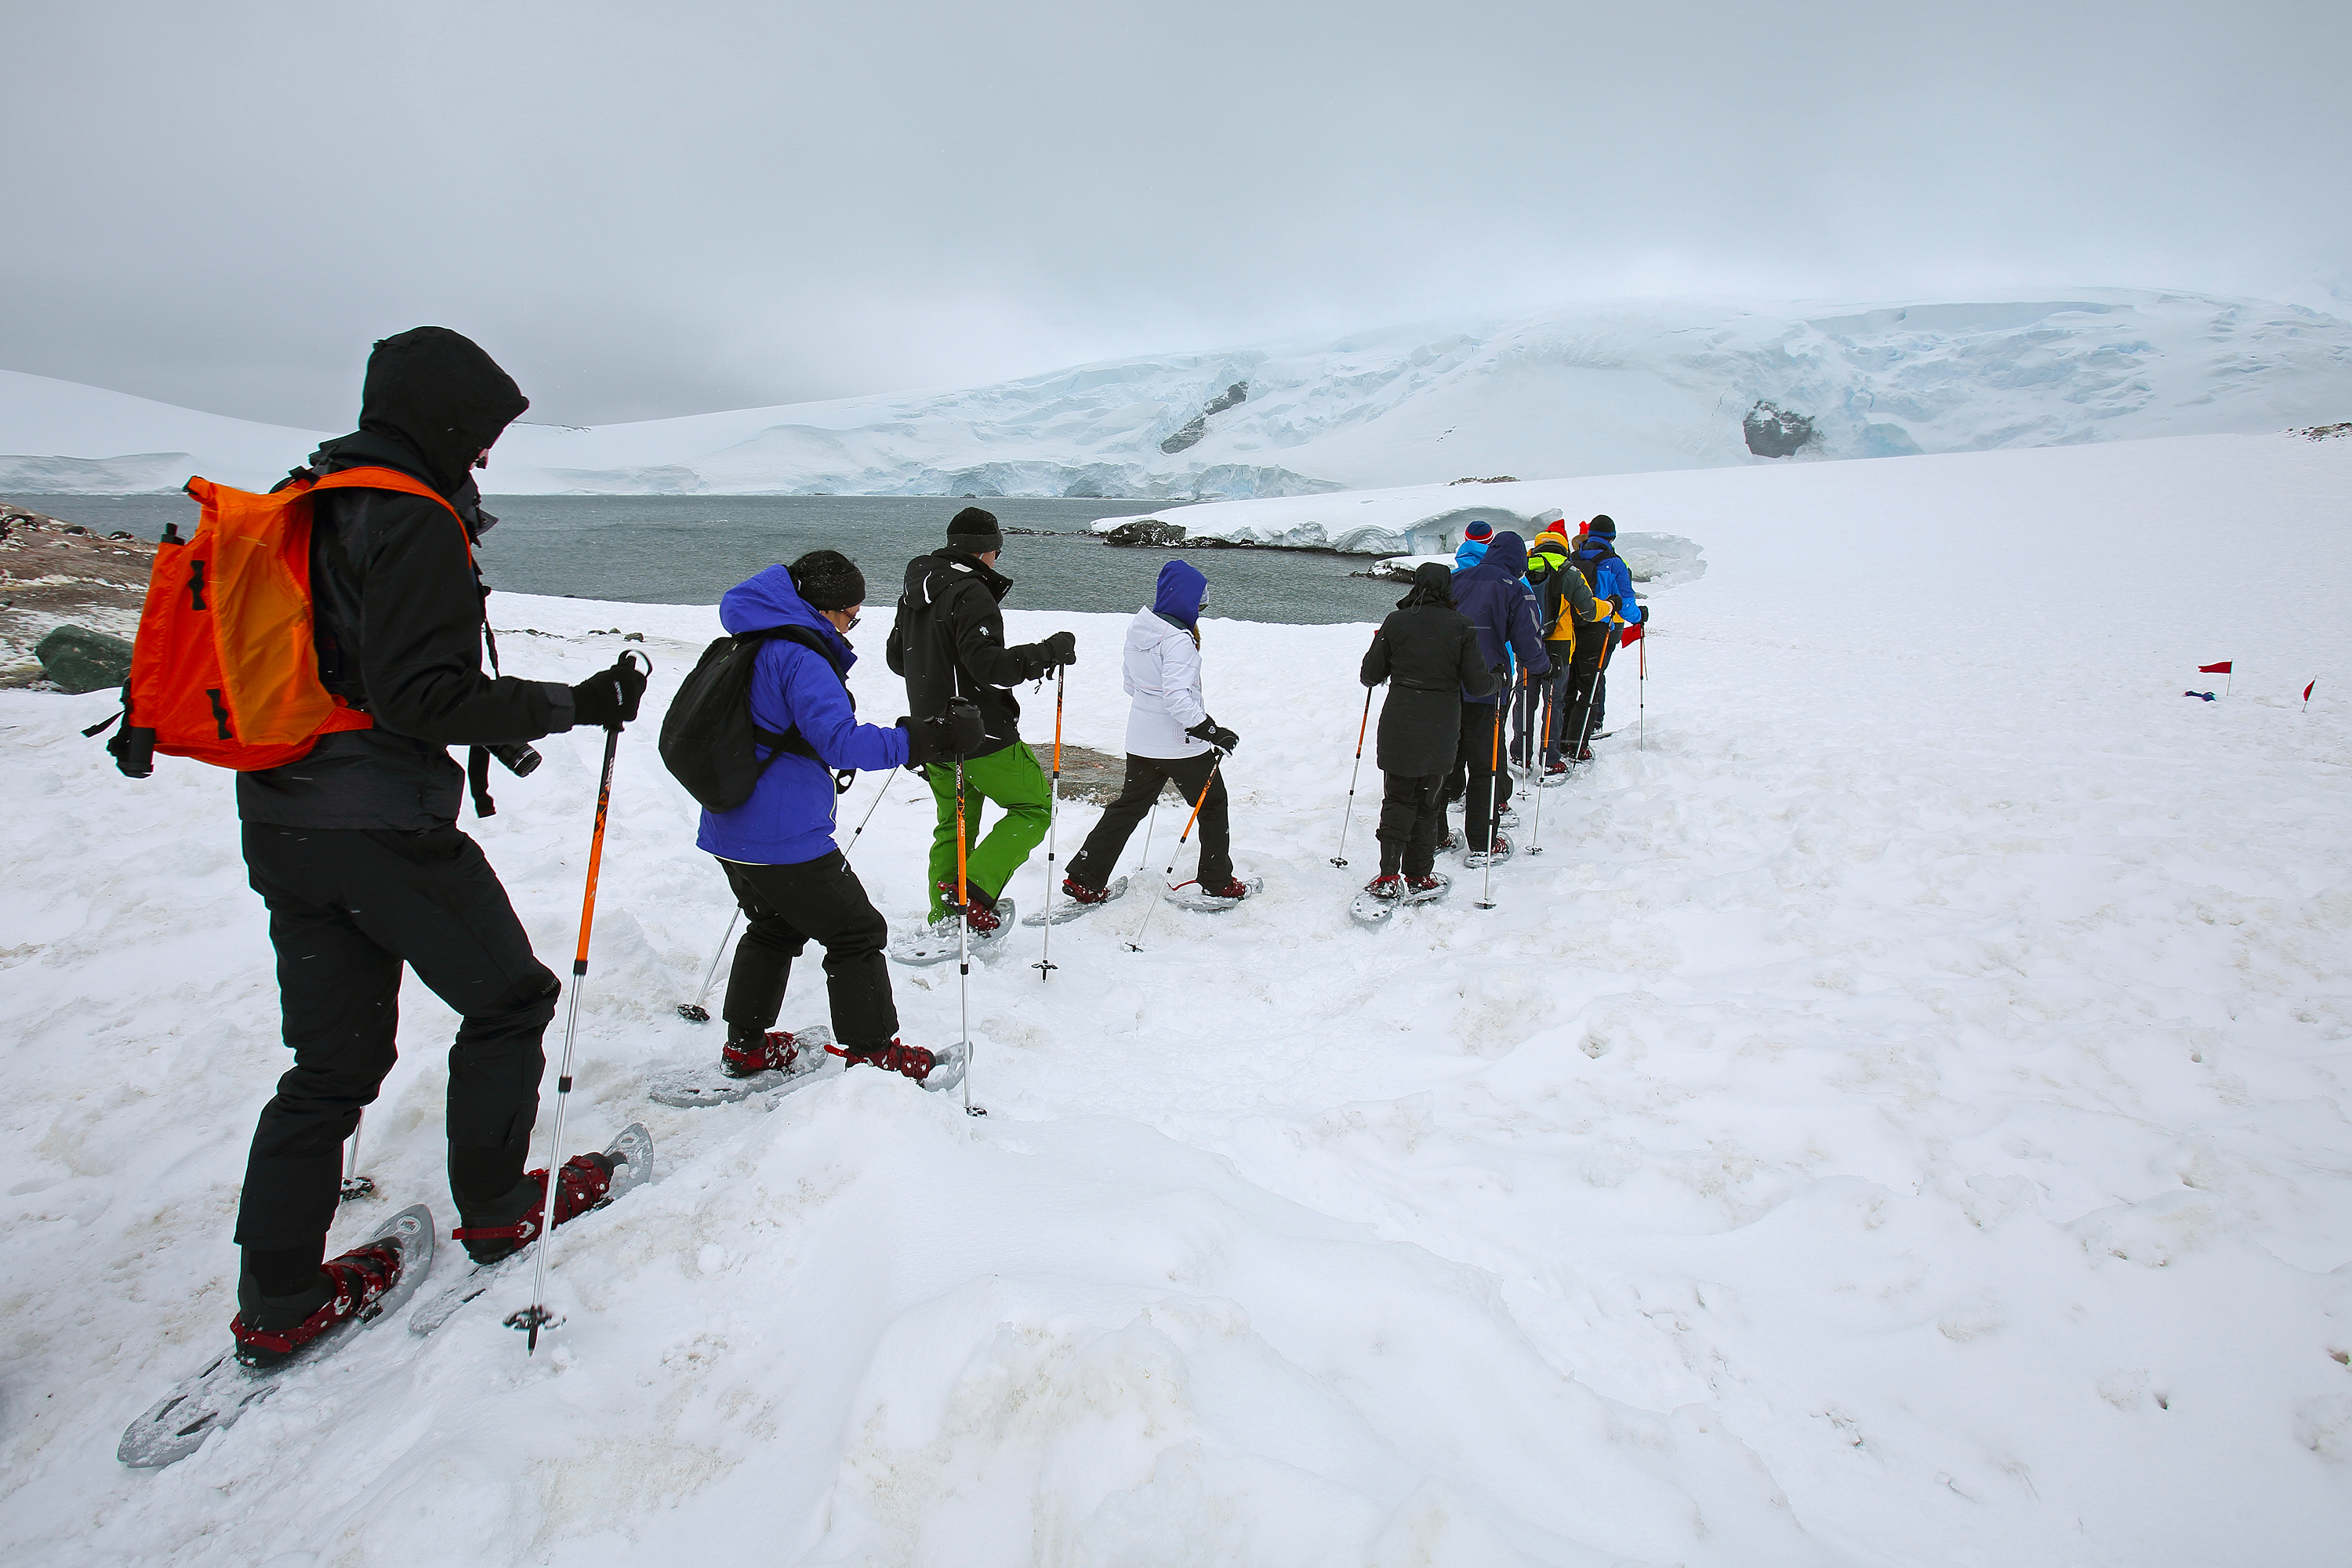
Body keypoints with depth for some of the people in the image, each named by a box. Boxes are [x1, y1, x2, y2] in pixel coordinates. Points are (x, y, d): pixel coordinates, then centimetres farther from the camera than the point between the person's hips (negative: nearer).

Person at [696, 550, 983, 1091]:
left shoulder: (755, 644, 13)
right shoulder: (799, 656, -18)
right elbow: (841, 740, -28)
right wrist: (930, 737, -29)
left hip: (731, 830, 10)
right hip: (785, 837, -10)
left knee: (774, 927, 26)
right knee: (856, 933, 4)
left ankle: (744, 1047, 34)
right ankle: (872, 1052, 13)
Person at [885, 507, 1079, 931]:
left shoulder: (914, 590, 11)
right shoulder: (970, 593, -17)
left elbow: (896, 657, 20)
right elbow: (989, 666, -27)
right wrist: (1050, 651, -18)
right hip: (982, 736, -9)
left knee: (954, 825, 19)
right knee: (1033, 807, 4)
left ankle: (942, 920, 23)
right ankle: (974, 889, -8)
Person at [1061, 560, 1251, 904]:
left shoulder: (1138, 627, 4)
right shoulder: (1178, 639, -22)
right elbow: (1177, 697, -28)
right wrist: (1212, 732, -24)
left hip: (1140, 739, 8)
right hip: (1180, 743, -8)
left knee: (1130, 805, 17)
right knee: (1213, 804, 12)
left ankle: (1084, 879, 15)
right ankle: (1218, 882, 21)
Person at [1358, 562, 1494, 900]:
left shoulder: (1396, 622, -3)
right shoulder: (1461, 626, -5)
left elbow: (1370, 676, 1)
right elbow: (1477, 683, -5)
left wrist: (1378, 646, 22)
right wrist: (1497, 679, 17)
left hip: (1399, 726, 0)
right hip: (1441, 729, 0)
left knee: (1397, 799, 10)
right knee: (1428, 802, 14)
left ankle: (1390, 875, -3)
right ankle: (1419, 875, 18)